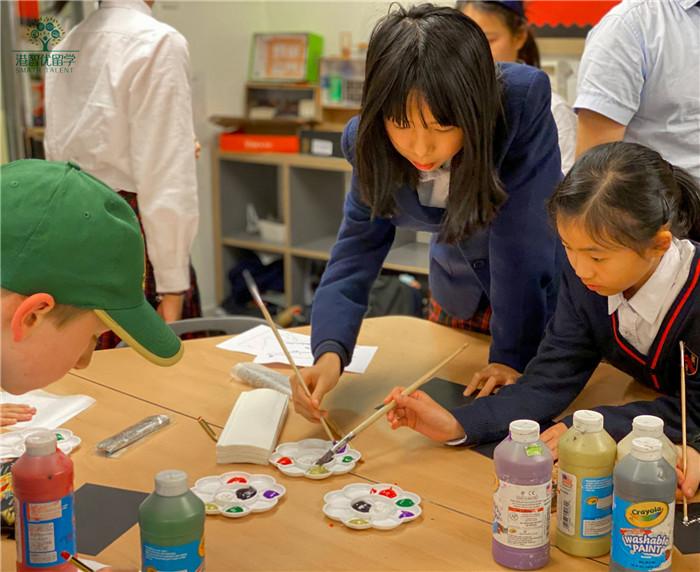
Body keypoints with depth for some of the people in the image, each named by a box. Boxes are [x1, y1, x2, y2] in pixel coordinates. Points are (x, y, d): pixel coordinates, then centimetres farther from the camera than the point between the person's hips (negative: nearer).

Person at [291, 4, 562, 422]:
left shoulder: (524, 100, -36)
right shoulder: (372, 145, -24)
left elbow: (520, 236, -32)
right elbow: (354, 258, -23)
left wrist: (513, 354, -28)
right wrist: (330, 353, -40)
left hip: (546, 287, -3)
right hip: (461, 289, 4)